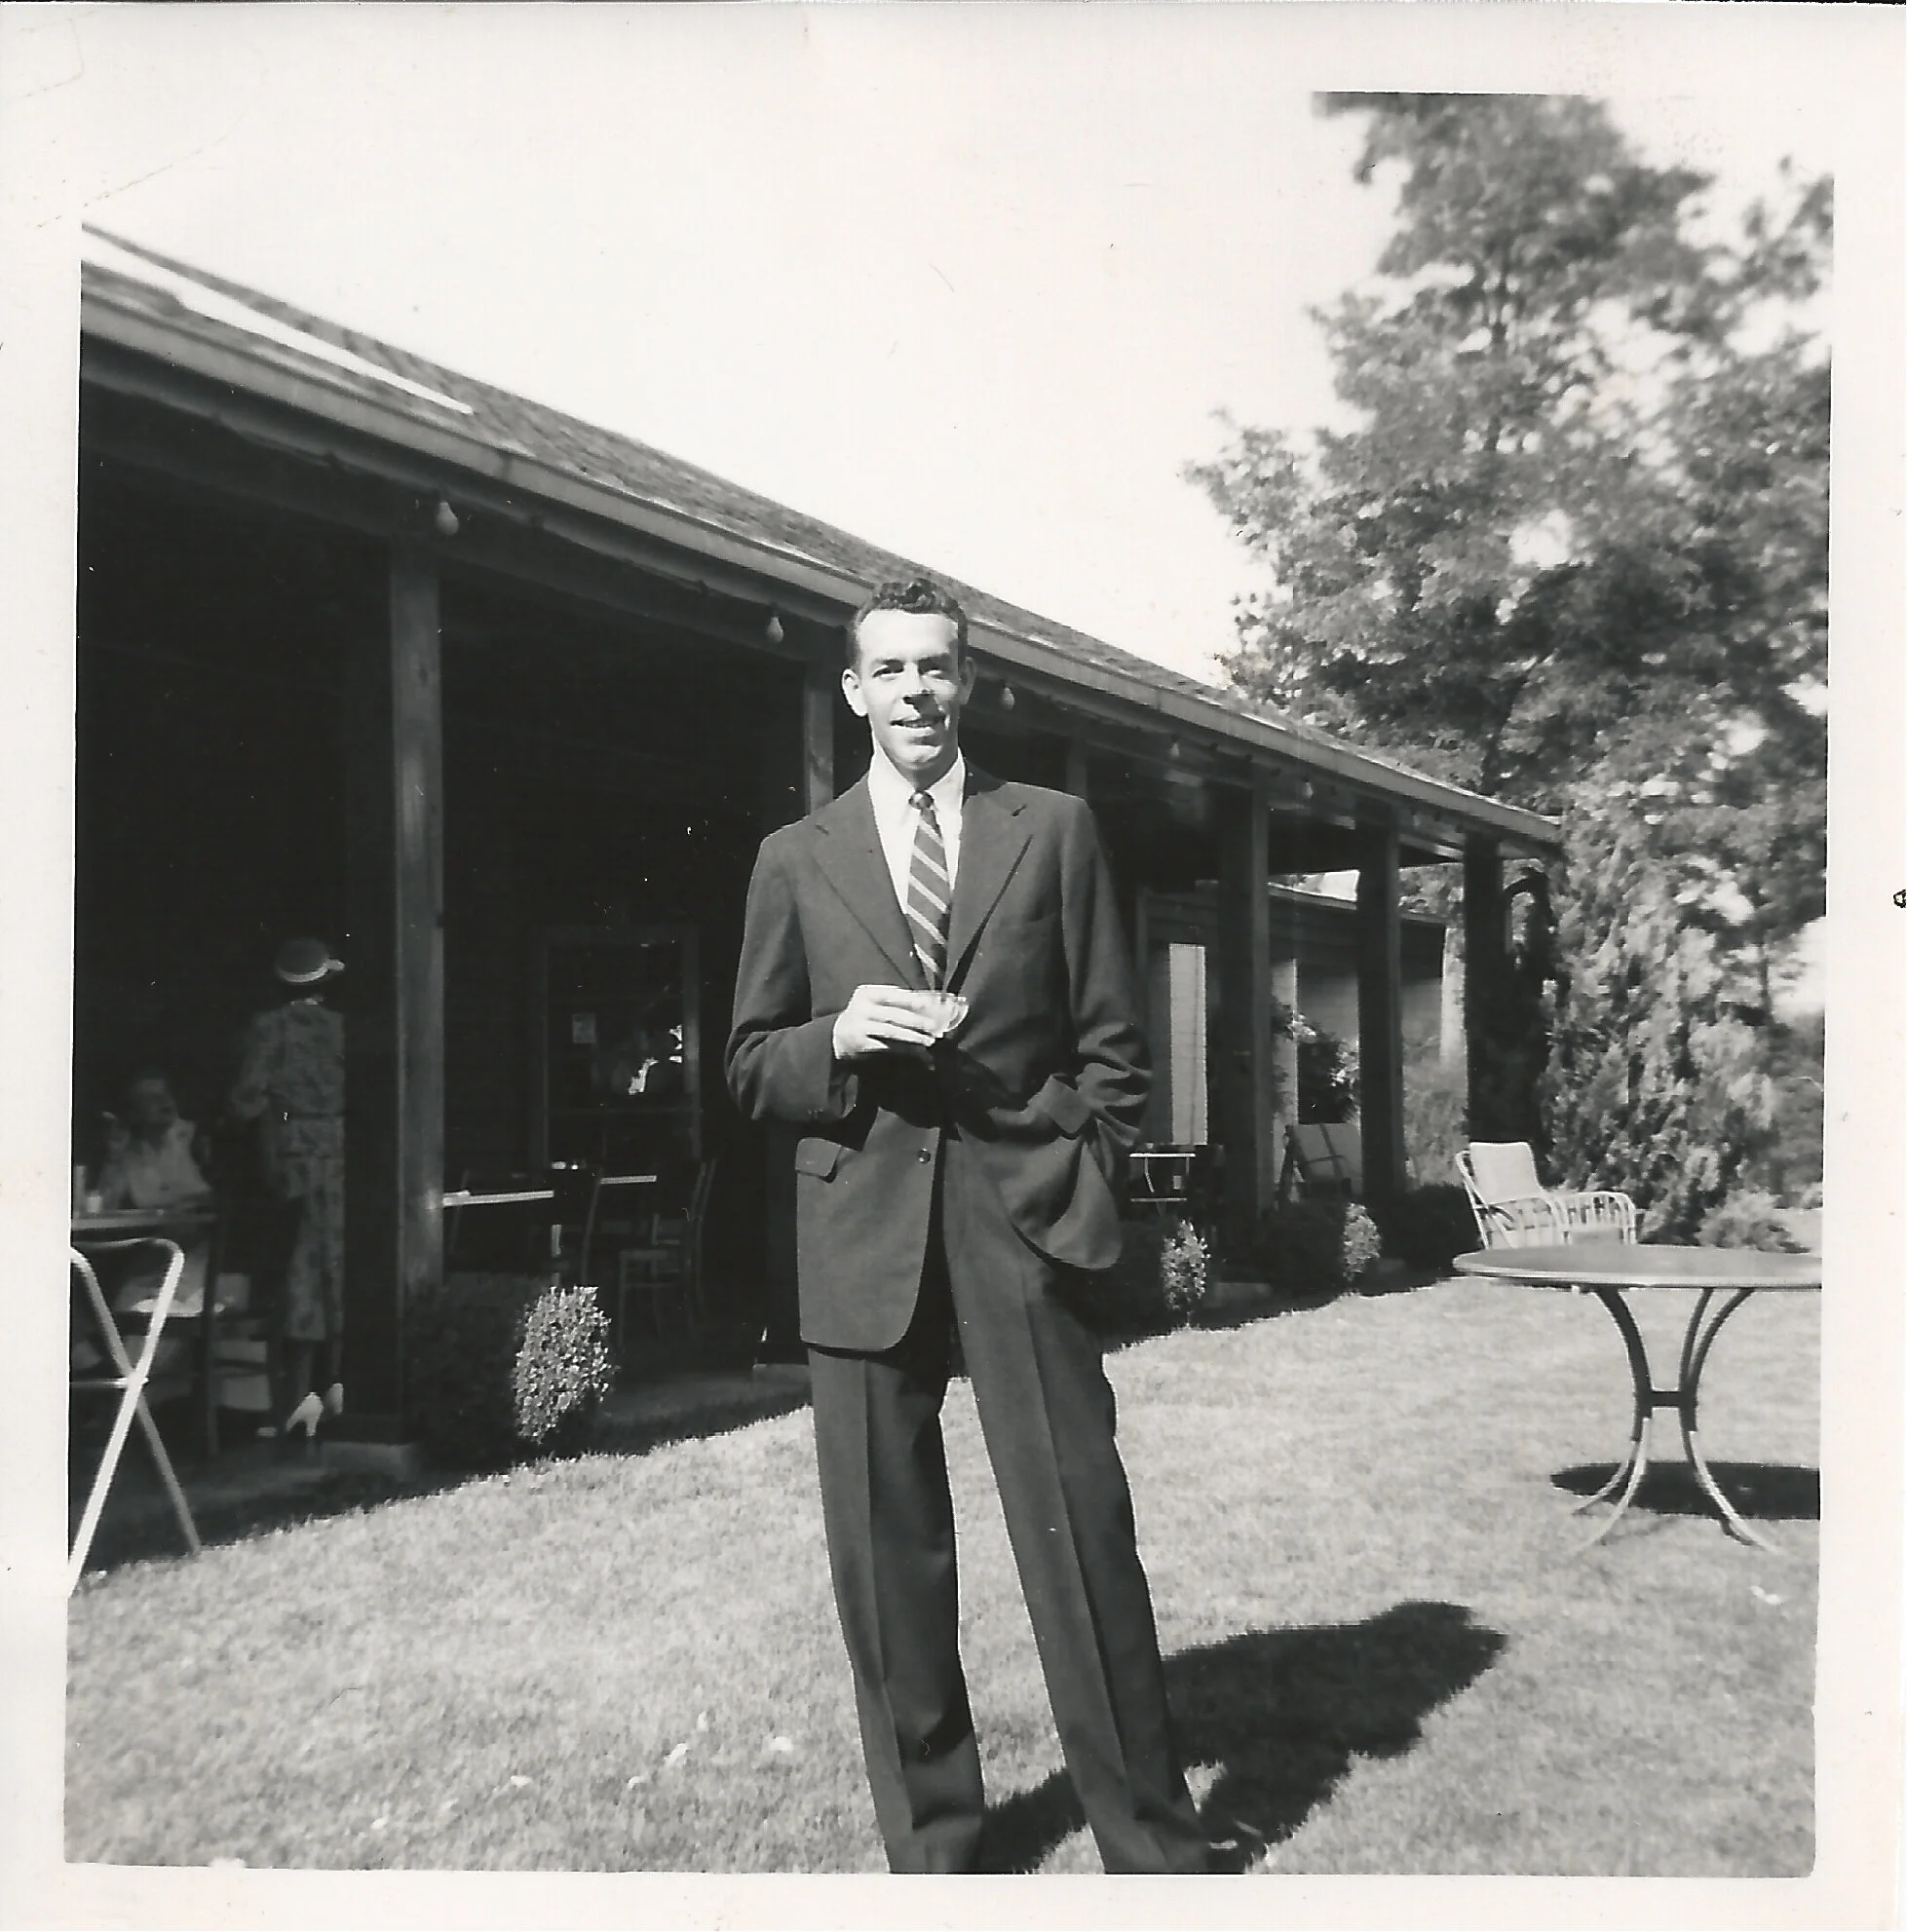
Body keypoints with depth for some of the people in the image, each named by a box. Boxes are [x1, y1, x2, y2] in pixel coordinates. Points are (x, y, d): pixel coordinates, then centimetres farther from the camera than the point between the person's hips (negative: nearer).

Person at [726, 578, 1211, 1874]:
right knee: (884, 1548, 5)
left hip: (1021, 1210, -1)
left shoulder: (1055, 830, 10)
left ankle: (1155, 1845, 13)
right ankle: (932, 1844, 21)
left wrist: (1088, 1179, -2)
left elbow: (1110, 1040, 9)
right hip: (863, 1227, 2)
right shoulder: (797, 859, 11)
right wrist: (836, 1040, -8)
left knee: (1080, 1530, -2)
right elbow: (752, 1069, 12)